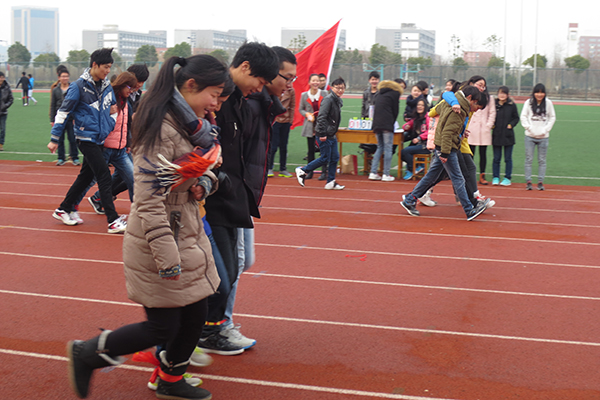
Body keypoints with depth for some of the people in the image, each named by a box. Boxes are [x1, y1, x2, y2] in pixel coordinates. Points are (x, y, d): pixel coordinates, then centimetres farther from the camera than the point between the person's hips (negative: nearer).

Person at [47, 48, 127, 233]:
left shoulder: (107, 86, 8)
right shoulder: (79, 86, -11)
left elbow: (113, 106, 25)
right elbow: (63, 112, -7)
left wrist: (110, 124, 12)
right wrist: (54, 139, -6)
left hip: (100, 139, 7)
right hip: (86, 139, -7)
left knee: (86, 176, 15)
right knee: (104, 177, -12)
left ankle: (64, 210, 29)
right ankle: (113, 221, -10)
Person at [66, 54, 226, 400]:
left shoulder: (192, 125, 8)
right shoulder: (162, 129, -22)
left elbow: (203, 167, 22)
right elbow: (149, 200, -25)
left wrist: (204, 183, -3)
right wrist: (168, 259, -25)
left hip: (189, 237, 9)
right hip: (160, 242, -9)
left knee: (195, 318, 14)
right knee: (163, 328, 3)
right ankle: (87, 353, 22)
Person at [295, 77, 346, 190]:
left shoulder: (338, 101, 12)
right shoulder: (329, 99, -16)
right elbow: (321, 117, -21)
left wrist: (333, 132, 16)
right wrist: (322, 133, -22)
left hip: (332, 135, 9)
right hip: (325, 134, -9)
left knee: (335, 157, 7)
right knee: (325, 158, -4)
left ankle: (331, 182, 14)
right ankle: (302, 171, 8)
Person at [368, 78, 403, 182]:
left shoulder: (379, 95, 25)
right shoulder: (394, 94, 6)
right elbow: (395, 111, 4)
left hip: (377, 125, 6)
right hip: (387, 125, -6)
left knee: (380, 147, 13)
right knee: (388, 148, -4)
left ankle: (373, 173, 6)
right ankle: (386, 175, -5)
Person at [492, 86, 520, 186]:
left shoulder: (512, 105, -1)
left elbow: (516, 118, 7)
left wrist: (511, 125, -8)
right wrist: (491, 124, -5)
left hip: (508, 135, -1)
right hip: (496, 135, 1)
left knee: (508, 158, 4)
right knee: (496, 158, 7)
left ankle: (507, 178, 12)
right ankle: (496, 178, 15)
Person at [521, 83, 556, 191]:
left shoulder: (548, 103, 2)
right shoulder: (528, 102, 0)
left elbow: (552, 117, 9)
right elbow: (523, 116, 3)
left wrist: (546, 129, -2)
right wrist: (529, 128, -8)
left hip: (543, 136, 1)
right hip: (530, 136, -1)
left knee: (542, 160, 4)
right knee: (529, 159, 1)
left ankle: (540, 182, 11)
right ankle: (528, 181, 7)